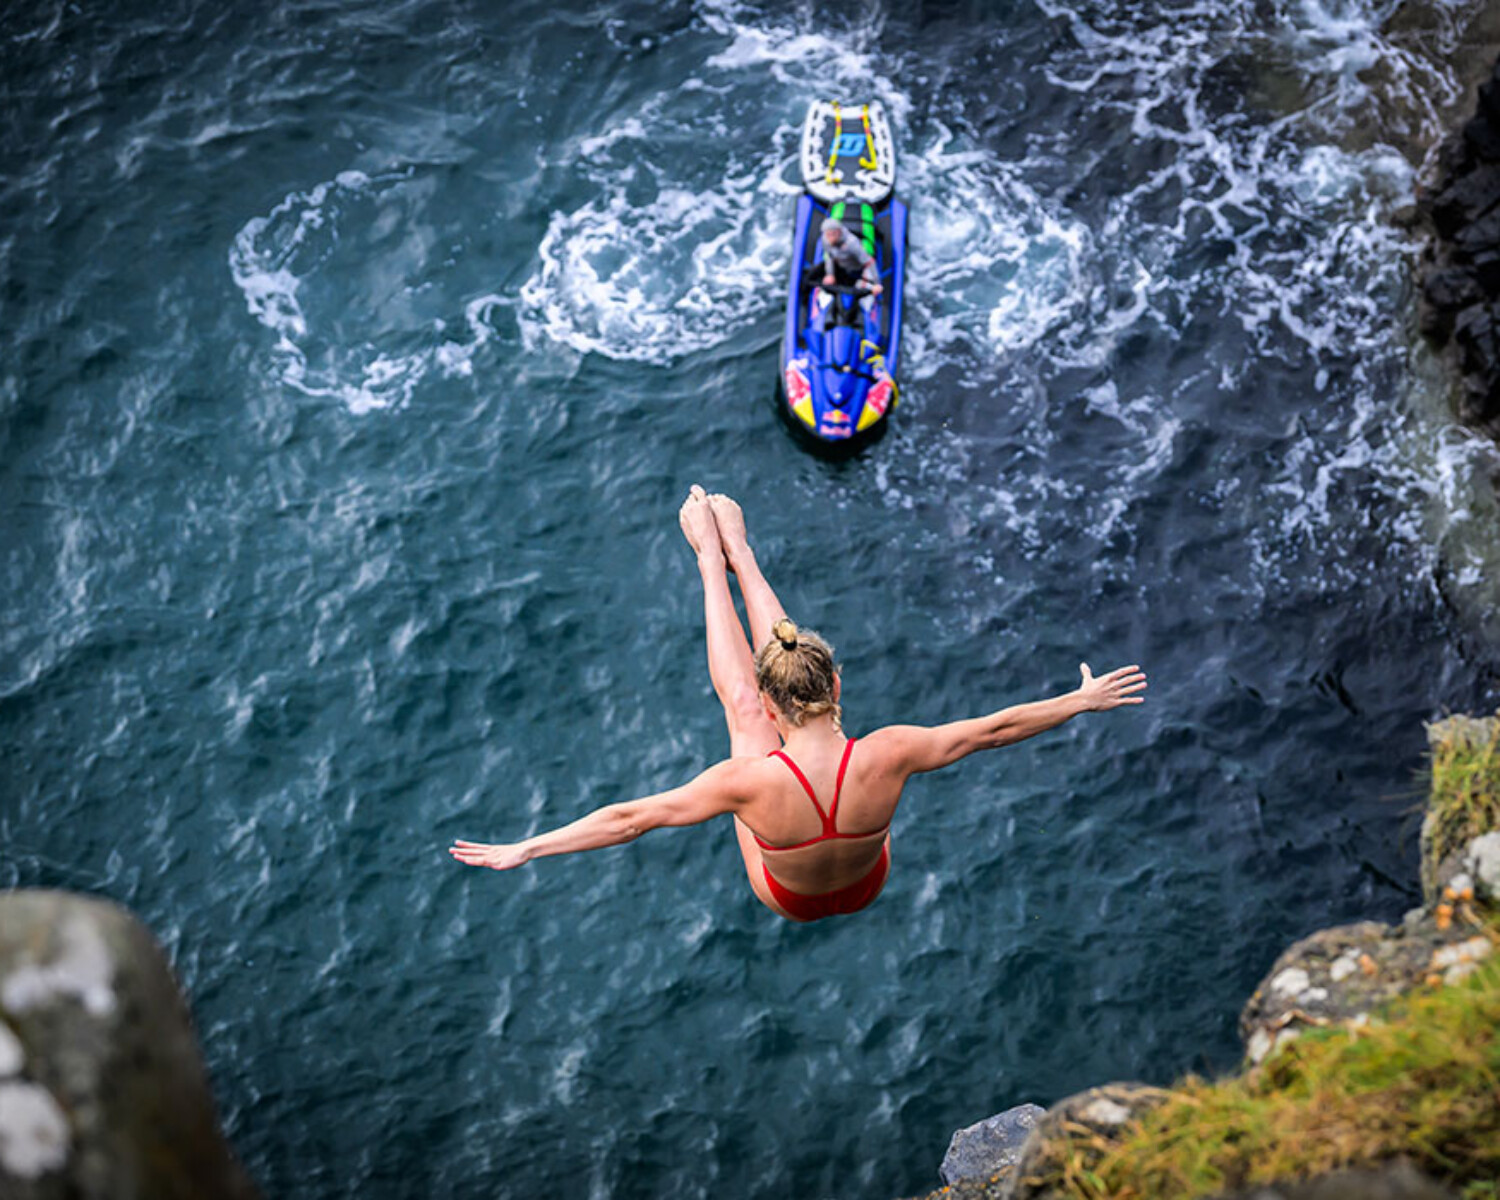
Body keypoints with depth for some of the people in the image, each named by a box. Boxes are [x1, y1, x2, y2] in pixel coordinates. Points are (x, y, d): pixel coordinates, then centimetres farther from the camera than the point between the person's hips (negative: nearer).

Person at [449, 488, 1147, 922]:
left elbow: (631, 818, -34)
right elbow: (991, 729, -23)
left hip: (787, 900, -2)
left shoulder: (754, 780, -43)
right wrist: (1083, 700, -9)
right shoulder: (886, 757, -38)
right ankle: (739, 554, 33)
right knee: (788, 655, 10)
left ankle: (712, 559, 35)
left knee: (738, 695, 11)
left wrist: (524, 849, -25)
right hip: (869, 886, 2)